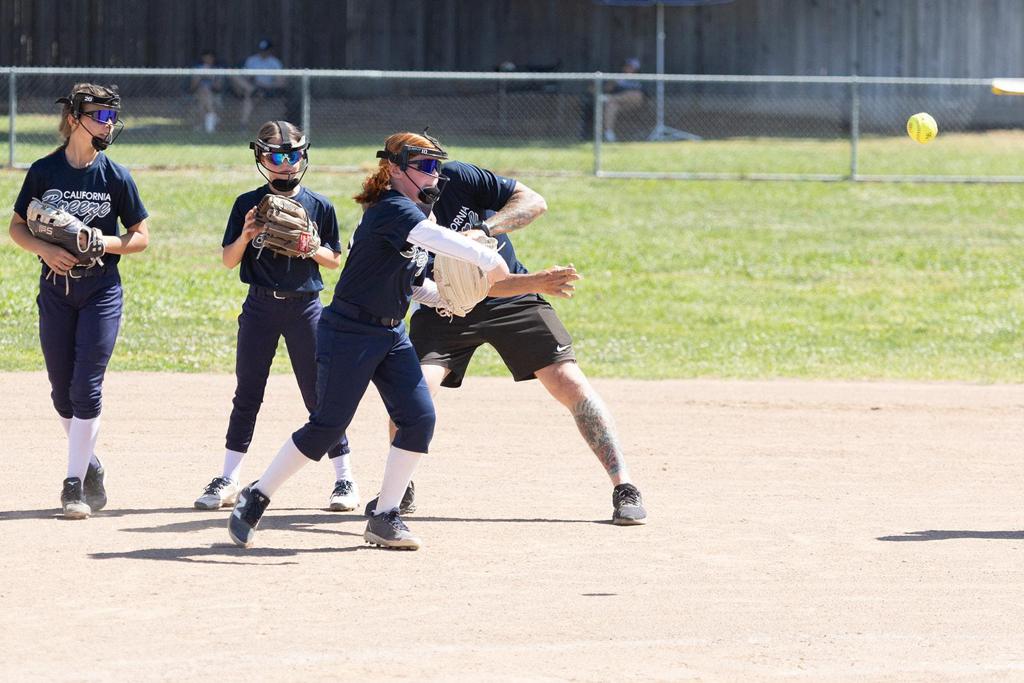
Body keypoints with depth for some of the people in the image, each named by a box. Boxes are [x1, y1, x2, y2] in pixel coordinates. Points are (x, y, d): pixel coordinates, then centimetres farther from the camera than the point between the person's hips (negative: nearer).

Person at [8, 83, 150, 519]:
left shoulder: (116, 177, -4)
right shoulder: (44, 171, -1)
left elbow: (140, 237, 2)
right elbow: (17, 227, 5)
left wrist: (103, 243, -16)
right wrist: (47, 251, -14)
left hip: (101, 290, -2)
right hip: (56, 289, 2)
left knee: (86, 388, -10)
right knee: (62, 392, 7)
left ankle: (75, 484, -5)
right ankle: (91, 466, 28)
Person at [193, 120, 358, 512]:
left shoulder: (319, 206, 1)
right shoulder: (248, 204, 2)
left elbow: (335, 260, 6)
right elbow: (229, 260, 3)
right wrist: (245, 237, -16)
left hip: (305, 307, -1)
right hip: (260, 307, 1)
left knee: (319, 394, -1)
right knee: (247, 394, 4)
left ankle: (344, 479, 7)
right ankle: (229, 480, 11)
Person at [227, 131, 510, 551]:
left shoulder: (416, 212, 11)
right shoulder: (391, 209, -18)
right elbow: (432, 236, -38)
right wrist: (488, 259, -42)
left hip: (392, 335, 9)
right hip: (350, 332, -9)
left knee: (419, 418, -4)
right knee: (327, 426, -7)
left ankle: (384, 518, 6)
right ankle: (256, 498, 9)